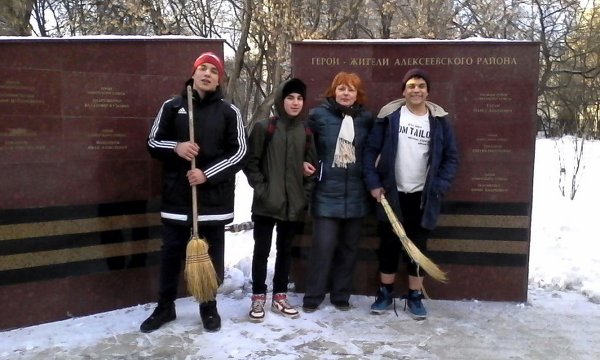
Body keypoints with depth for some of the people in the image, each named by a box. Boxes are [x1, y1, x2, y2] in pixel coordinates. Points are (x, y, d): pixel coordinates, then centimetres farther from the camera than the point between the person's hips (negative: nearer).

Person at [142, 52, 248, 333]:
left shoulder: (229, 112, 1)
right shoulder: (172, 106, 6)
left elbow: (240, 153, -3)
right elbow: (153, 143, 7)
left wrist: (208, 174, -14)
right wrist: (175, 148, -15)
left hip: (214, 196, -1)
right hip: (177, 194, 1)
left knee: (212, 254, 9)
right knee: (171, 253, 10)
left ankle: (209, 308, 26)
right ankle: (165, 307, 27)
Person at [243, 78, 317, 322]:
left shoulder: (306, 131, 7)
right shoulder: (264, 127, -4)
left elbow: (312, 165, 12)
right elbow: (250, 162, -4)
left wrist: (305, 194, 5)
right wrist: (260, 187, -10)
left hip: (294, 204, 4)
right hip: (266, 204, -3)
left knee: (285, 251, 13)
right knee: (262, 250, 4)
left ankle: (280, 297, 25)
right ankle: (258, 298, 17)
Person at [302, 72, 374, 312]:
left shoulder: (366, 118, 4)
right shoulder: (318, 115, -4)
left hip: (355, 194, 3)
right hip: (327, 193, -3)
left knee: (349, 247, 11)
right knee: (323, 246, -5)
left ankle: (341, 296, 25)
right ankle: (313, 297, 11)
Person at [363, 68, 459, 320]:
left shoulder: (439, 120, -1)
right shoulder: (389, 115, -3)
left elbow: (451, 157, 2)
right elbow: (371, 150, -1)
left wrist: (439, 188, -8)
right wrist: (373, 183, -7)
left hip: (423, 196, 0)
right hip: (391, 193, 0)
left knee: (417, 247, 7)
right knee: (389, 245, 9)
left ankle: (415, 297, 21)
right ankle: (385, 293, 24)